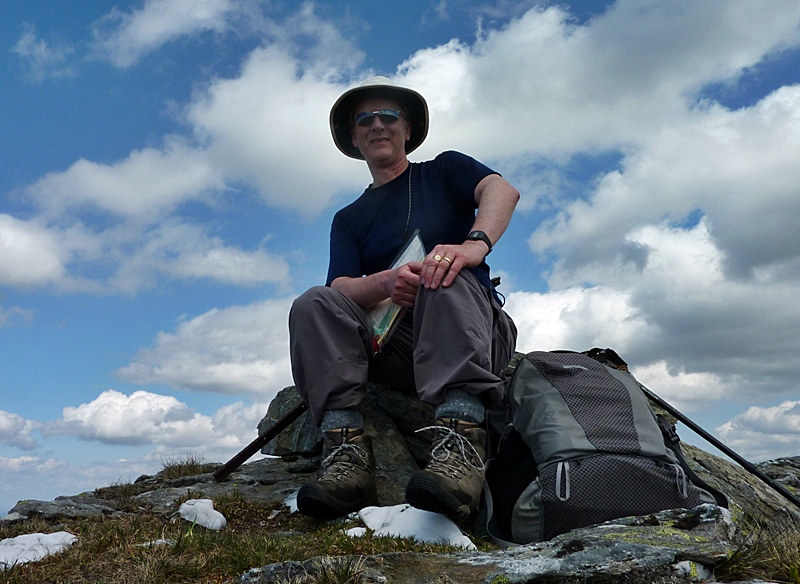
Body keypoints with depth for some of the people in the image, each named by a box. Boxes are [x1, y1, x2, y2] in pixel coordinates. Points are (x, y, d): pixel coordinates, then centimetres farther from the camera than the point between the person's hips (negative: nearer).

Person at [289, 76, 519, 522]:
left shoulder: (444, 171, 15)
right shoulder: (348, 220, 21)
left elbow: (502, 190, -8)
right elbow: (341, 288, 1)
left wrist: (474, 243, -31)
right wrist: (386, 283, -23)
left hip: (476, 335, -2)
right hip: (394, 345, 3)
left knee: (445, 279, -33)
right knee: (314, 304, -20)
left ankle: (461, 445, -47)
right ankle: (349, 453, -34)